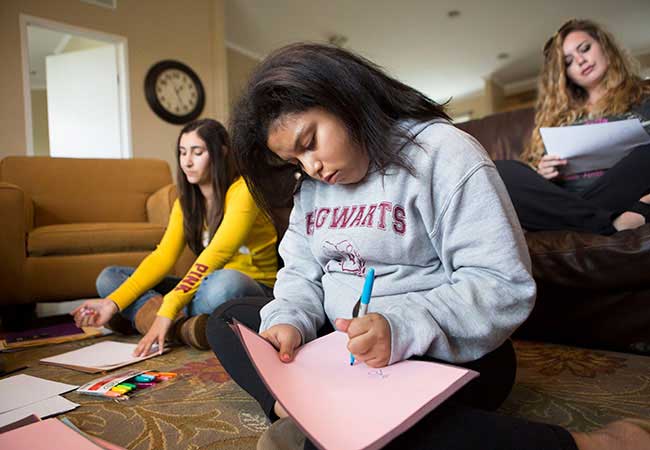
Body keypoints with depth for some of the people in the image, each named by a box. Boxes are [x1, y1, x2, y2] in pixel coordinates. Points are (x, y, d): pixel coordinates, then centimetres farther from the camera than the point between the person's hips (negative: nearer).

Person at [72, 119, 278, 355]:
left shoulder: (242, 190, -14)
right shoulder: (185, 201, 8)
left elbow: (216, 254, -26)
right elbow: (163, 257, -2)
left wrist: (167, 309, -32)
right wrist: (114, 302, -14)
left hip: (255, 288, -7)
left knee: (225, 282, -43)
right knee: (109, 277, -2)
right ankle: (183, 325, -25)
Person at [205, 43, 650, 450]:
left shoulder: (442, 150, -13)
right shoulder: (311, 188, 10)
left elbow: (504, 284, -17)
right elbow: (301, 273, 11)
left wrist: (403, 327, -31)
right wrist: (288, 319, -12)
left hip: (448, 353, -7)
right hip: (343, 346, 8)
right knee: (229, 318, 7)